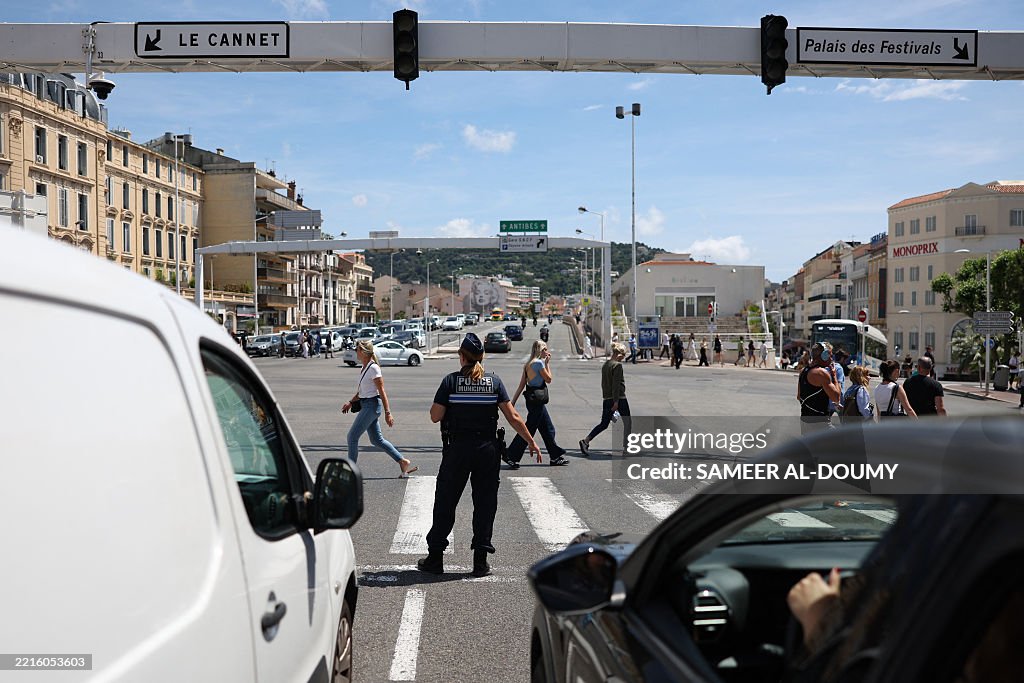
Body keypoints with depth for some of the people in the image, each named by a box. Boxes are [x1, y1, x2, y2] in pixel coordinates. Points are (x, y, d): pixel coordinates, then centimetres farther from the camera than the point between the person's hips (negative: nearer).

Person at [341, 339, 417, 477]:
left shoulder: (373, 368, -16)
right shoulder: (365, 368, 12)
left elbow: (382, 392, -17)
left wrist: (387, 412, -19)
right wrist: (350, 402, 14)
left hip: (371, 405, -10)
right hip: (366, 405, 10)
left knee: (352, 436, -5)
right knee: (376, 439, 13)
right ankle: (403, 463, 17)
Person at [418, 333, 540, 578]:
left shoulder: (451, 380, -5)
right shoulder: (494, 381, 0)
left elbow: (435, 416, -5)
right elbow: (513, 417, -3)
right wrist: (531, 442, 4)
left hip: (457, 449, -1)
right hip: (487, 449, 1)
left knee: (445, 502, 9)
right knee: (485, 504, 8)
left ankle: (435, 558, 14)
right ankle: (480, 561, 9)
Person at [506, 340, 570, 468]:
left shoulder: (528, 364, 11)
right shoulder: (539, 363, -15)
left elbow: (521, 386, 11)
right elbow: (548, 379, -6)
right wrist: (547, 363, 0)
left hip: (532, 399, 10)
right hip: (536, 400, -10)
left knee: (548, 429, 16)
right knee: (529, 429, -5)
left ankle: (556, 456, 24)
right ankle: (511, 457, -2)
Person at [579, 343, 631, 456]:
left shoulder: (605, 365, 12)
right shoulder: (617, 365, -13)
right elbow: (616, 384, -18)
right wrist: (616, 401, -19)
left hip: (606, 399, 7)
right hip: (618, 398, -7)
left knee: (603, 424, 9)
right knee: (627, 423, 8)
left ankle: (585, 441, -7)